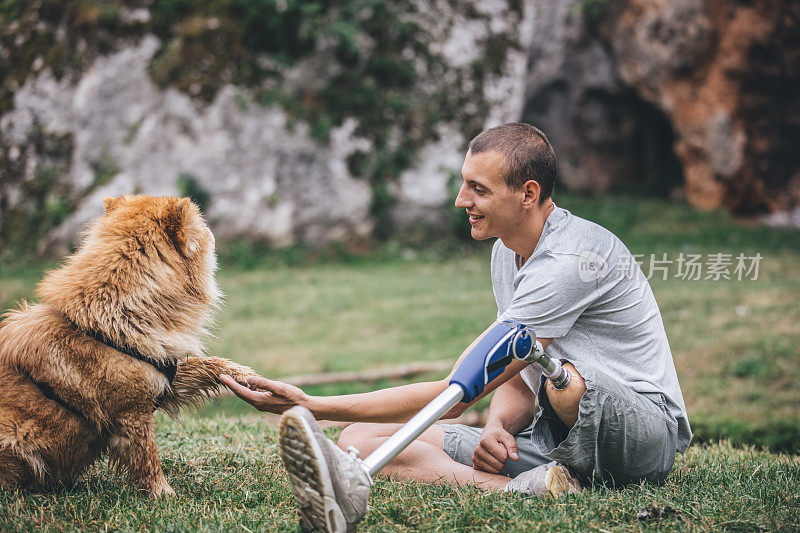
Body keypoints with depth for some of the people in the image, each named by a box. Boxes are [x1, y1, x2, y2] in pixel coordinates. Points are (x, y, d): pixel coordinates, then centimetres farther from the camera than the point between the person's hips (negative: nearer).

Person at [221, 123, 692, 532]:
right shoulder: (507, 254, 10)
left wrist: (313, 405, -21)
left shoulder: (571, 259, -21)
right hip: (554, 437, 9)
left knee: (566, 380, -45)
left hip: (647, 437, -9)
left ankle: (572, 480, -14)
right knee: (362, 437, -13)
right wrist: (498, 426, -14)